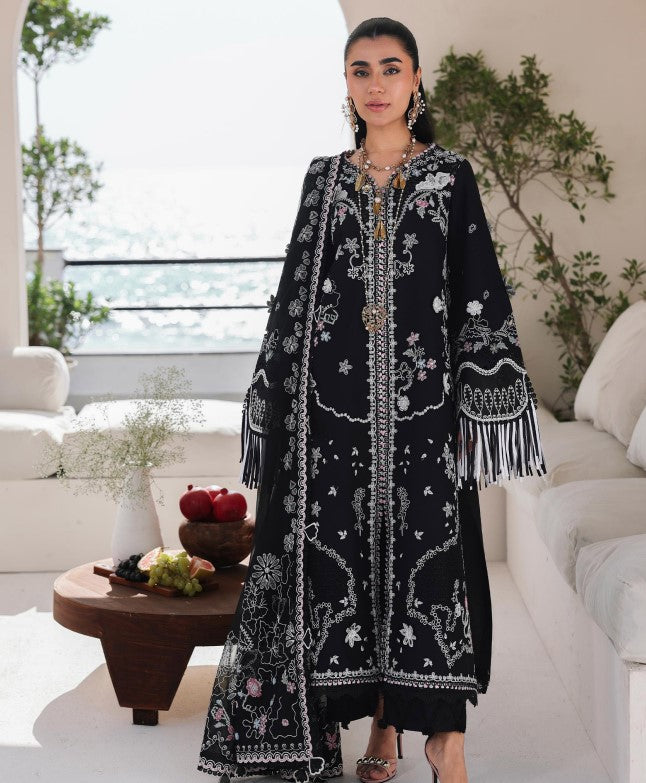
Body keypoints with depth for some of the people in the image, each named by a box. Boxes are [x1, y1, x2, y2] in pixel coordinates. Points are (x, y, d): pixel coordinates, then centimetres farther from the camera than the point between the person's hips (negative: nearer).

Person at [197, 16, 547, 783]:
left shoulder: (451, 176, 4)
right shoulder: (324, 178, 10)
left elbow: (481, 291, 1)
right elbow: (295, 293, 11)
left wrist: (482, 406, -7)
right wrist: (279, 407, 7)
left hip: (422, 397, -2)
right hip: (337, 397, 2)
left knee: (431, 548, -4)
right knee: (350, 550, 2)